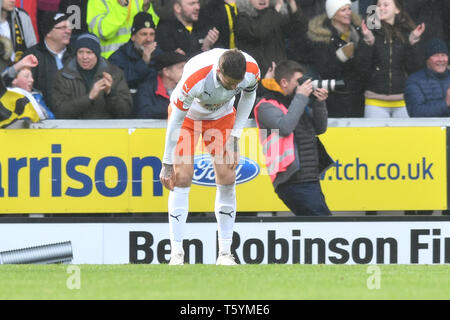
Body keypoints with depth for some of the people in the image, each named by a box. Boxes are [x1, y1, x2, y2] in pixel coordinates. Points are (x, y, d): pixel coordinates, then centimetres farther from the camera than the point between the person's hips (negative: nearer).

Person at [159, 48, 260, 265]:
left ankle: (225, 253, 1)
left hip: (221, 116, 4)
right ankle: (176, 253, -9)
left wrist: (235, 136, -5)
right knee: (182, 178, -13)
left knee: (227, 179, -6)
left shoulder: (251, 70, -29)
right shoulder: (193, 79, -41)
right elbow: (176, 120, -27)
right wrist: (168, 163, -20)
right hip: (187, 115, -4)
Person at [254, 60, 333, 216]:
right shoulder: (267, 106, -4)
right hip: (294, 184, -9)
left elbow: (320, 129, 21)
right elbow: (285, 127, -22)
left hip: (311, 180, 9)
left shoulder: (296, 102, 19)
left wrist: (319, 104, 3)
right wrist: (300, 98, -13)